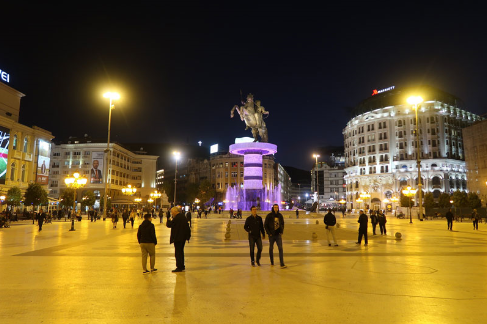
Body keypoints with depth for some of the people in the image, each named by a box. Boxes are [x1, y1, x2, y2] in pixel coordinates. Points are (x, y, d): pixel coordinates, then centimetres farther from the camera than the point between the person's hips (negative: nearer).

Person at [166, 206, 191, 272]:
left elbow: (169, 225, -13)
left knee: (178, 253, -2)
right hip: (183, 237, 9)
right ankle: (182, 266, 26)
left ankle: (179, 267, 0)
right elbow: (187, 227, 15)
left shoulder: (176, 218, -18)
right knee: (181, 252, 18)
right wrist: (187, 236, 20)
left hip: (178, 238, -9)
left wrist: (169, 219, 7)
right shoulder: (184, 217, 10)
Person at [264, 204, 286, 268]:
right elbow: (265, 225, -3)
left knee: (280, 248, -8)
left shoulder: (280, 215, 3)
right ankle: (272, 262, 29)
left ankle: (282, 264, -11)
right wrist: (269, 233, -9)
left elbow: (282, 224, 14)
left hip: (278, 235, 2)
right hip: (271, 235, -1)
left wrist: (281, 232, 3)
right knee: (271, 248, 12)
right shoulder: (269, 216, -7)